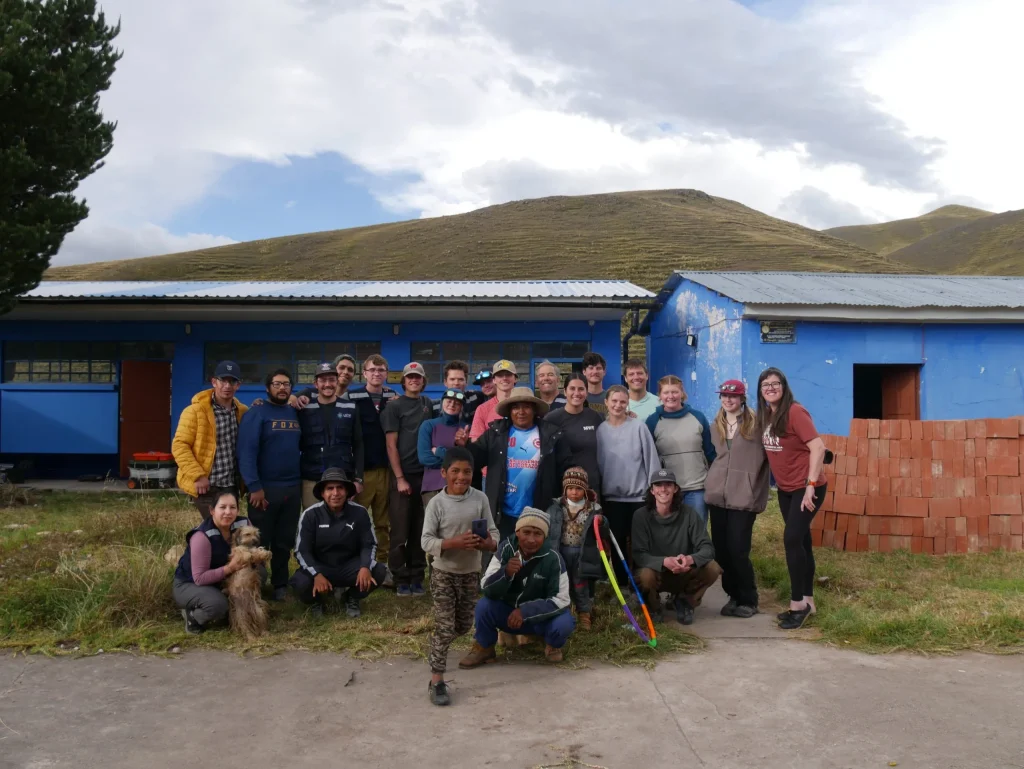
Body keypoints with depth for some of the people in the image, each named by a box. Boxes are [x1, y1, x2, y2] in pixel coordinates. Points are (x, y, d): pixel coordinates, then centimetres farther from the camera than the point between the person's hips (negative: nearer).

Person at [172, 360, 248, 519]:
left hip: (232, 485, 6)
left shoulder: (242, 412, 9)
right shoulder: (196, 411, -8)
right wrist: (197, 476, -18)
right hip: (207, 485, -6)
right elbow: (179, 446, -11)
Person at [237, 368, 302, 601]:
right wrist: (254, 486, -20)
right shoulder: (256, 413, -7)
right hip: (265, 488, -5)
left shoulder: (295, 414, 11)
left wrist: (303, 480, 8)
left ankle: (280, 585, 23)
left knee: (285, 542, 13)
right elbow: (246, 452, -14)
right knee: (260, 542, 4)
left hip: (293, 488, 5)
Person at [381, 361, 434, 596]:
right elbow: (391, 445, -7)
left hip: (425, 474, 4)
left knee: (420, 530, 7)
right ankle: (401, 580, 8)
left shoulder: (428, 404, 11)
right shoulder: (394, 406, -3)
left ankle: (417, 577, 14)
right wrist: (400, 478, -12)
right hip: (402, 475, -4)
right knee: (400, 531, 0)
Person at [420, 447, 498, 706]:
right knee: (444, 627, -6)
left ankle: (437, 646, 47)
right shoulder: (437, 503, -15)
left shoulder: (480, 498, -7)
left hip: (471, 572, 4)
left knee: (464, 626, 16)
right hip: (444, 573, -4)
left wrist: (488, 543, -26)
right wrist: (456, 543, -31)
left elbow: (493, 533, -2)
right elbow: (426, 541, -17)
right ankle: (437, 681, 3)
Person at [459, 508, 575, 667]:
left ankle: (554, 646, 6)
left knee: (564, 624, -32)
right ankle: (484, 648, 3)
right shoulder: (506, 548, -17)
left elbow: (560, 599, -21)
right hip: (509, 612, 2)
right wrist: (506, 572, -41)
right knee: (484, 605, -25)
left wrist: (525, 612, -31)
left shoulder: (552, 558, -23)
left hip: (542, 616, -2)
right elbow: (487, 589, -20)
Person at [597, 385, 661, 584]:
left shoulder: (638, 427, -5)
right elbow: (596, 463, 4)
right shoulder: (599, 430, 1)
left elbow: (652, 459, -4)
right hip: (611, 497, 2)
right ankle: (622, 586, 21)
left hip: (639, 496, -2)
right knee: (617, 545, 9)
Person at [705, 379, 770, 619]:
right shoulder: (715, 426, 14)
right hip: (717, 495, 5)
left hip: (744, 496, -5)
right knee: (721, 550, 6)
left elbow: (768, 454, -3)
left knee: (738, 550, -7)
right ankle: (734, 595, 21)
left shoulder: (756, 423, -3)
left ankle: (749, 600, 11)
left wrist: (760, 491, -6)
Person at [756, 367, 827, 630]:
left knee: (792, 539, -13)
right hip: (785, 488, 8)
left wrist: (810, 485, -24)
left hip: (806, 487, -8)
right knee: (801, 541, 13)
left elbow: (818, 447, -23)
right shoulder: (765, 415, 5)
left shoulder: (795, 412, -18)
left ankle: (798, 603, -2)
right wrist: (778, 481, 9)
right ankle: (807, 601, 22)